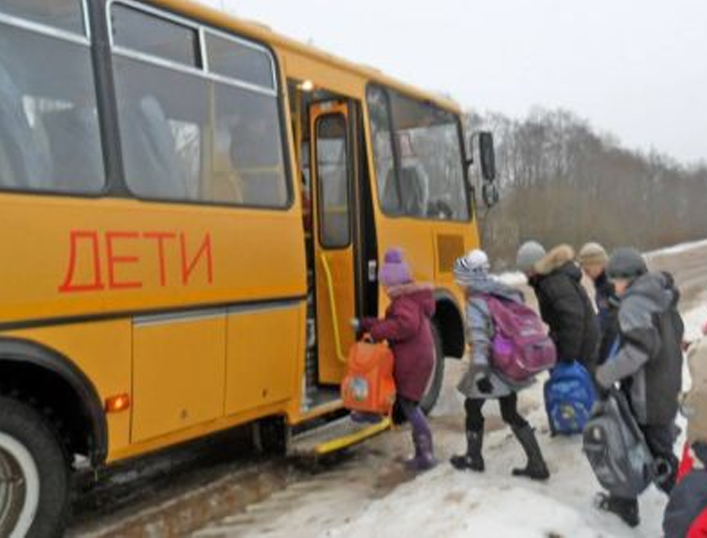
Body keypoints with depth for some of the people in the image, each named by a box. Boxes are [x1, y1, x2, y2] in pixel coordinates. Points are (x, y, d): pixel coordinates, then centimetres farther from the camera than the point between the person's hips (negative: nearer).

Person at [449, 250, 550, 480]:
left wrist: (480, 372, -32)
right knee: (511, 413, 16)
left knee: (473, 407, 15)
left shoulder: (475, 304, -17)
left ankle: (473, 458, 30)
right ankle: (537, 465, 15)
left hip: (492, 365, -7)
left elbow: (479, 340, -28)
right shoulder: (501, 293, 7)